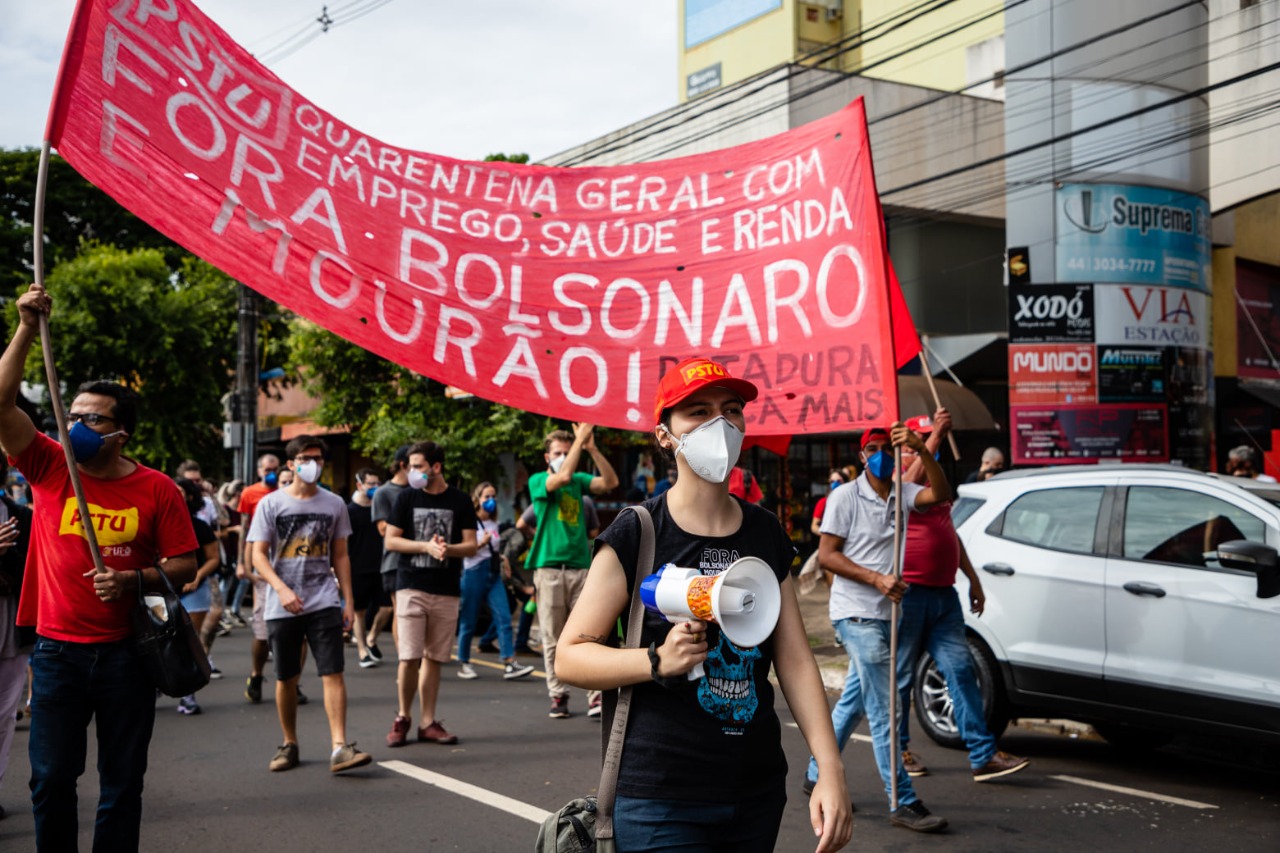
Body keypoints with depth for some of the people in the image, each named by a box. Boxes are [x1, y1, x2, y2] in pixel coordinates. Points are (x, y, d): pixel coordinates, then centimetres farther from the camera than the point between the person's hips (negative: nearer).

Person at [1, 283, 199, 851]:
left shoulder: (156, 490, -3)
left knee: (122, 781, 8)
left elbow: (185, 565, 1)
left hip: (126, 651, -1)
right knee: (51, 777, 6)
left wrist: (134, 580, -17)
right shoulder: (50, 468, 1)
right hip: (58, 649, 1)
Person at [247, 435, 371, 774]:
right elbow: (259, 555, -4)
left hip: (324, 602, 1)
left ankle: (339, 748, -12)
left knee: (333, 673, -9)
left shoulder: (334, 504, 8)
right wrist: (282, 589, -19)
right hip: (282, 606, -1)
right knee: (286, 678, 8)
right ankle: (289, 744, 24)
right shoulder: (271, 503, 1)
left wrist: (348, 599, 7)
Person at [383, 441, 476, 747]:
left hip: (446, 592, 1)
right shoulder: (406, 498, 4)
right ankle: (403, 717, 11)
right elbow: (390, 541, 1)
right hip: (411, 588, -1)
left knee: (433, 659, 6)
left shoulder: (460, 501, 4)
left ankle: (428, 723, 14)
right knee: (409, 658, -7)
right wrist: (426, 546, -13)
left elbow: (471, 546, 3)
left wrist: (448, 549, -18)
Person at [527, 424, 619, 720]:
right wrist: (580, 439, -16)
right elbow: (563, 476, -17)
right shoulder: (537, 481, 3)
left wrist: (592, 448, -10)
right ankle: (558, 695, 11)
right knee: (553, 638, 2)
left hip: (581, 566, 2)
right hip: (549, 569, -2)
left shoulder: (579, 480, 13)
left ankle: (596, 695, -6)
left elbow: (610, 482, -3)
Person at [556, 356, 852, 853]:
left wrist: (830, 768, -3)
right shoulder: (636, 535, -8)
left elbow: (794, 658, 5)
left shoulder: (766, 533, 7)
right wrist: (658, 660, -23)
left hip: (759, 792, 5)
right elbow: (570, 656, -8)